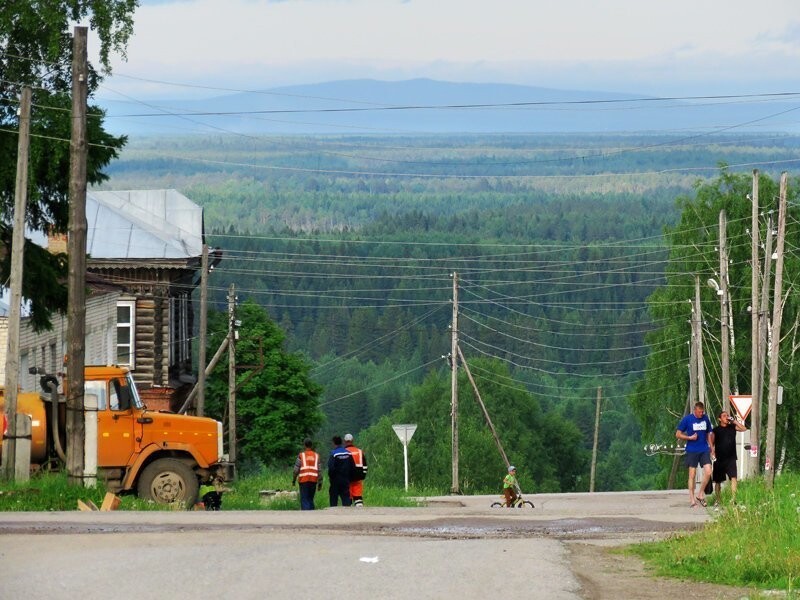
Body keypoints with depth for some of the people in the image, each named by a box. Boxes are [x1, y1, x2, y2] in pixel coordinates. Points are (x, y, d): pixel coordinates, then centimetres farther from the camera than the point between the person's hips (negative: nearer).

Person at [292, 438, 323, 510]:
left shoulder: (301, 455, 1)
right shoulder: (316, 456, 10)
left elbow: (296, 469, -1)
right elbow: (319, 470, 7)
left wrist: (293, 480, 10)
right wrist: (320, 483, 11)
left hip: (304, 480, -3)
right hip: (314, 480, 3)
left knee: (304, 500, -4)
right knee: (310, 499, 13)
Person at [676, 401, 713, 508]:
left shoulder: (705, 418, 7)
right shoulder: (687, 419, -4)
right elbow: (678, 434, 0)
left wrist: (710, 446, 11)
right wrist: (690, 437, -12)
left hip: (704, 450, 3)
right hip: (692, 451, -3)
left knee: (708, 472, -9)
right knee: (692, 474, -1)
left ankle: (700, 495, 10)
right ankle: (692, 500, 6)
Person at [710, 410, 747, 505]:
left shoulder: (732, 427, 8)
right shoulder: (716, 430, 3)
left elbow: (744, 429, -3)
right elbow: (712, 444, 4)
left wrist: (734, 421, -7)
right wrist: (712, 454, -10)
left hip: (731, 458, 0)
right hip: (719, 459, 0)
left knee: (733, 477, -17)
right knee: (718, 481, 8)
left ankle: (733, 498, -23)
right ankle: (717, 500, 21)